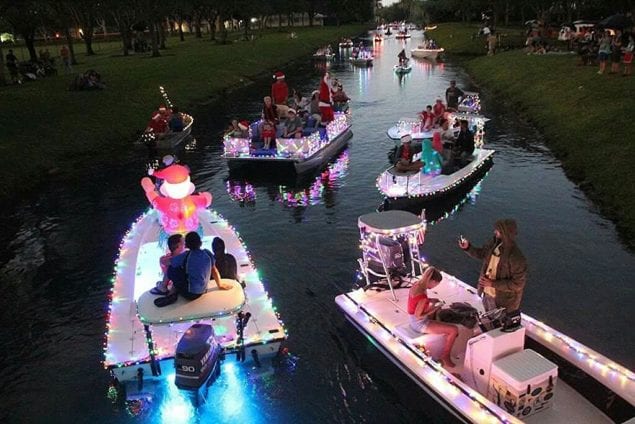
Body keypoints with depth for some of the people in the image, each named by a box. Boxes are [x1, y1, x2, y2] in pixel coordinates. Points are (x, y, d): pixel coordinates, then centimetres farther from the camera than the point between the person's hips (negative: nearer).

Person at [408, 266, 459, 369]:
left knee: (438, 309, 35)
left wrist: (431, 300, 3)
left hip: (413, 321, 10)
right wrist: (432, 309, -15)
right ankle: (445, 357, 8)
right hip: (420, 324, -9)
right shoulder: (422, 295, -32)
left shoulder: (416, 284, -5)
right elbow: (418, 316, -26)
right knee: (454, 330, -9)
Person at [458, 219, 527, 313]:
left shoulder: (516, 258, -33)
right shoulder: (494, 243, -11)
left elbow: (518, 284, -27)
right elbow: (482, 254, 9)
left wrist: (493, 284, -29)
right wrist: (468, 247, -9)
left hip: (503, 301, -7)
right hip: (486, 294, 7)